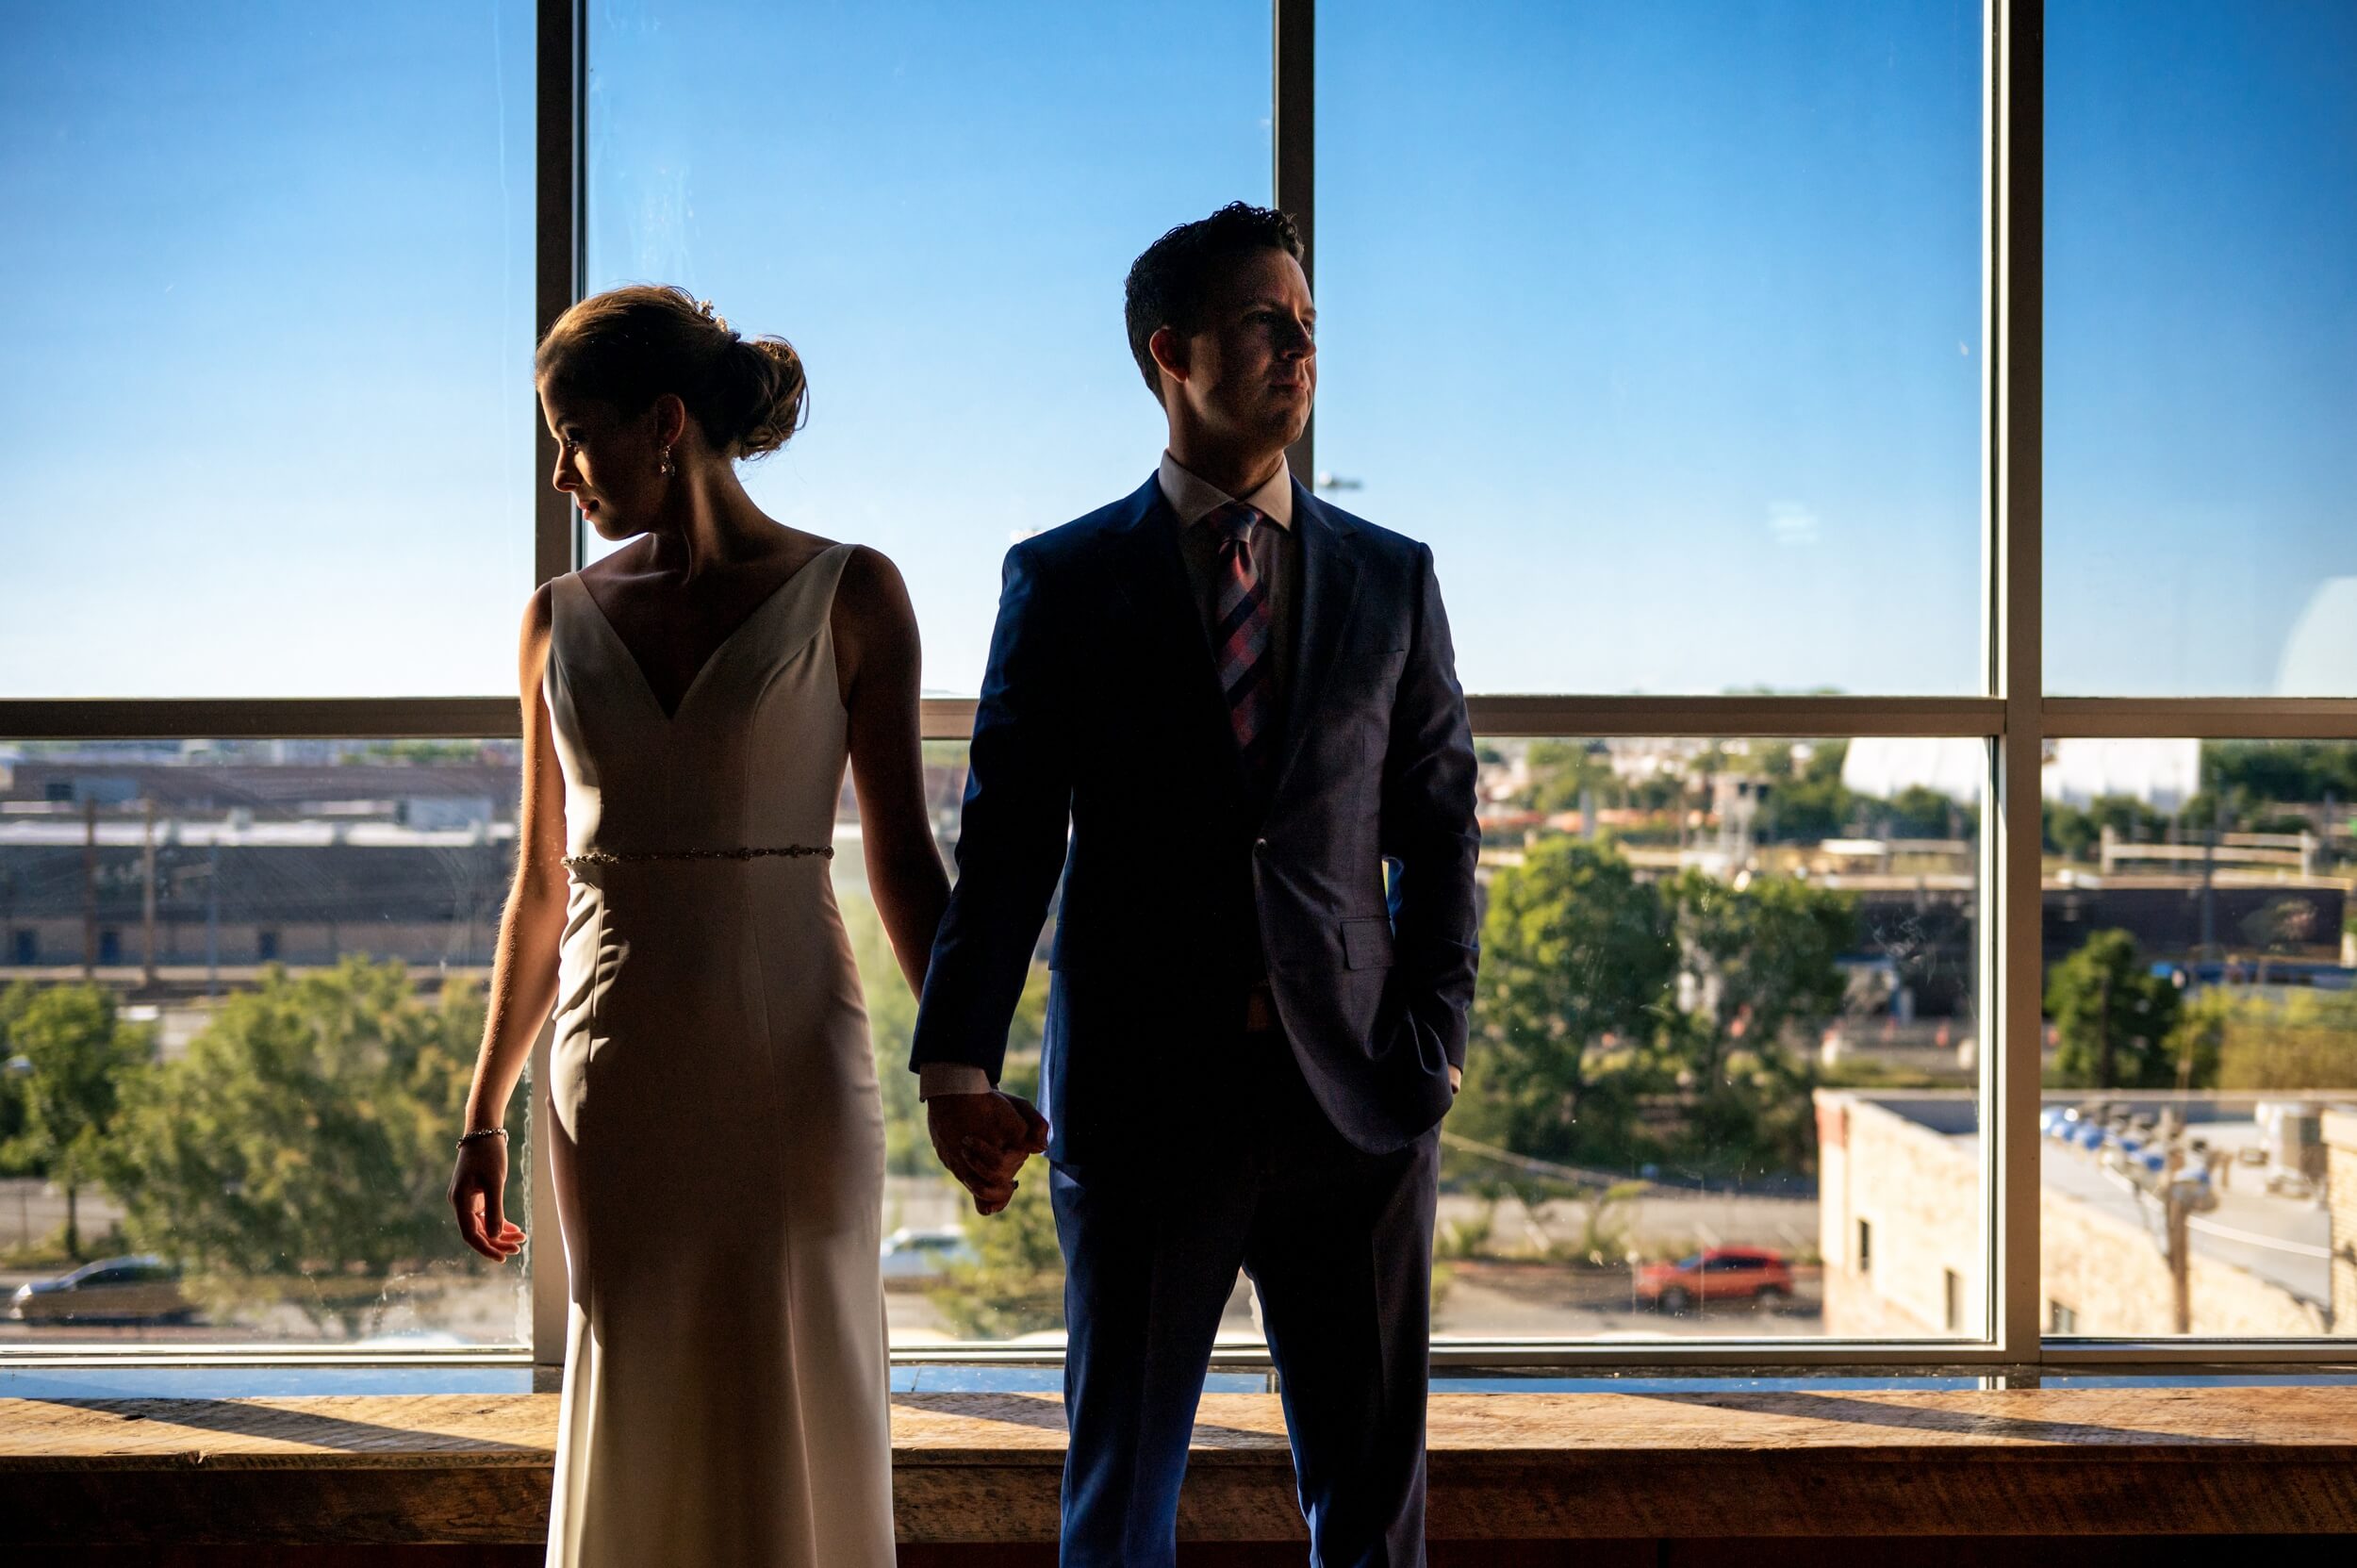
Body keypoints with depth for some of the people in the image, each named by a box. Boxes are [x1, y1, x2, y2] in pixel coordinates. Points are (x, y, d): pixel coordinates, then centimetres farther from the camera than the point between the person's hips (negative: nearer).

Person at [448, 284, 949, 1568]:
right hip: (621, 1066, 3)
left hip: (792, 1060, -3)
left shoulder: (847, 597, -2)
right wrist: (485, 1112, 12)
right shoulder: (562, 621, 7)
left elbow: (901, 857, -2)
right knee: (639, 1409, 4)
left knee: (799, 1406, 1)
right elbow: (542, 891, 13)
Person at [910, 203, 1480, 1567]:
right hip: (1144, 1097, -1)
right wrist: (958, 1061, -10)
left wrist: (1435, 1039, -2)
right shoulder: (1064, 582, 4)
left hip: (1355, 1096, 2)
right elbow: (1008, 839, 0)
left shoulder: (1391, 582, 9)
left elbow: (1441, 830, 10)